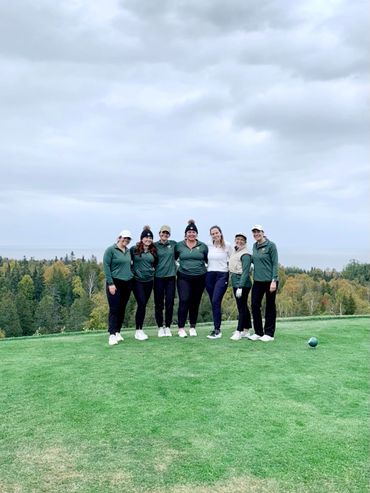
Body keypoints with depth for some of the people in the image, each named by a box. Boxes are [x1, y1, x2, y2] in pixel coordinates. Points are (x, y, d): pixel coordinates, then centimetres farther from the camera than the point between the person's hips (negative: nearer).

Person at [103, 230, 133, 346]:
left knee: (122, 309, 9)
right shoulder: (111, 250, -7)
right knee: (114, 309, -7)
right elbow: (106, 266, -11)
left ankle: (118, 332, 17)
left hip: (127, 284, 6)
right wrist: (110, 283, -15)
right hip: (115, 283, -6)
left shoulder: (128, 251, 12)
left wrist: (132, 277, 11)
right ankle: (112, 335, -6)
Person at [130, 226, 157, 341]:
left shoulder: (153, 251, 8)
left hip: (149, 281, 4)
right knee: (141, 304, -11)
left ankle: (140, 330, 19)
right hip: (137, 280, -4)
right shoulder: (134, 249, -5)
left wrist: (152, 271, 8)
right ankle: (138, 330, 0)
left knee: (143, 305, 9)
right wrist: (133, 269, -3)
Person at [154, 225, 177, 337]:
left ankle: (168, 327, 15)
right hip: (158, 277, -2)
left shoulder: (173, 244, 7)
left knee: (170, 303, 3)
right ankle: (160, 327, 16)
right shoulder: (154, 246, 0)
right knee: (158, 304, 4)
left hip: (171, 277, 2)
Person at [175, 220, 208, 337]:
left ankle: (192, 327, 21)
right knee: (184, 301, -11)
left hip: (199, 278, 2)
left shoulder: (203, 246, 5)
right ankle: (181, 328, -3)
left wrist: (208, 270, 4)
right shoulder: (179, 246, 2)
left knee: (195, 303, 8)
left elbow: (208, 260, 13)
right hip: (184, 278, -1)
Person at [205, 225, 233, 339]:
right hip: (210, 275, 4)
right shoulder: (208, 246, 8)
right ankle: (217, 328, 16)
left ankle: (217, 330, -14)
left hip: (222, 275, -4)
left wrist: (231, 273, -1)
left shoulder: (227, 245, -1)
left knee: (216, 301, -16)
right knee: (213, 303, 6)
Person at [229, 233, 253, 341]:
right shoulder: (234, 252, 13)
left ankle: (239, 331, -4)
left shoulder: (245, 255, -13)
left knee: (241, 307, -6)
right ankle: (246, 330, 22)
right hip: (235, 283, 9)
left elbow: (245, 272, -19)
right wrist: (236, 285, 10)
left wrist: (240, 287, -25)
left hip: (243, 284, -9)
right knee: (243, 307, 14)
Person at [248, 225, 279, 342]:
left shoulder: (271, 245, -8)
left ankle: (269, 333, 14)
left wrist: (274, 280, -16)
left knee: (270, 307, 4)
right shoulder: (254, 246, 11)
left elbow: (275, 264, -11)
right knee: (255, 305, 3)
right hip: (257, 281, 6)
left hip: (269, 281, -6)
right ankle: (258, 333, 15)